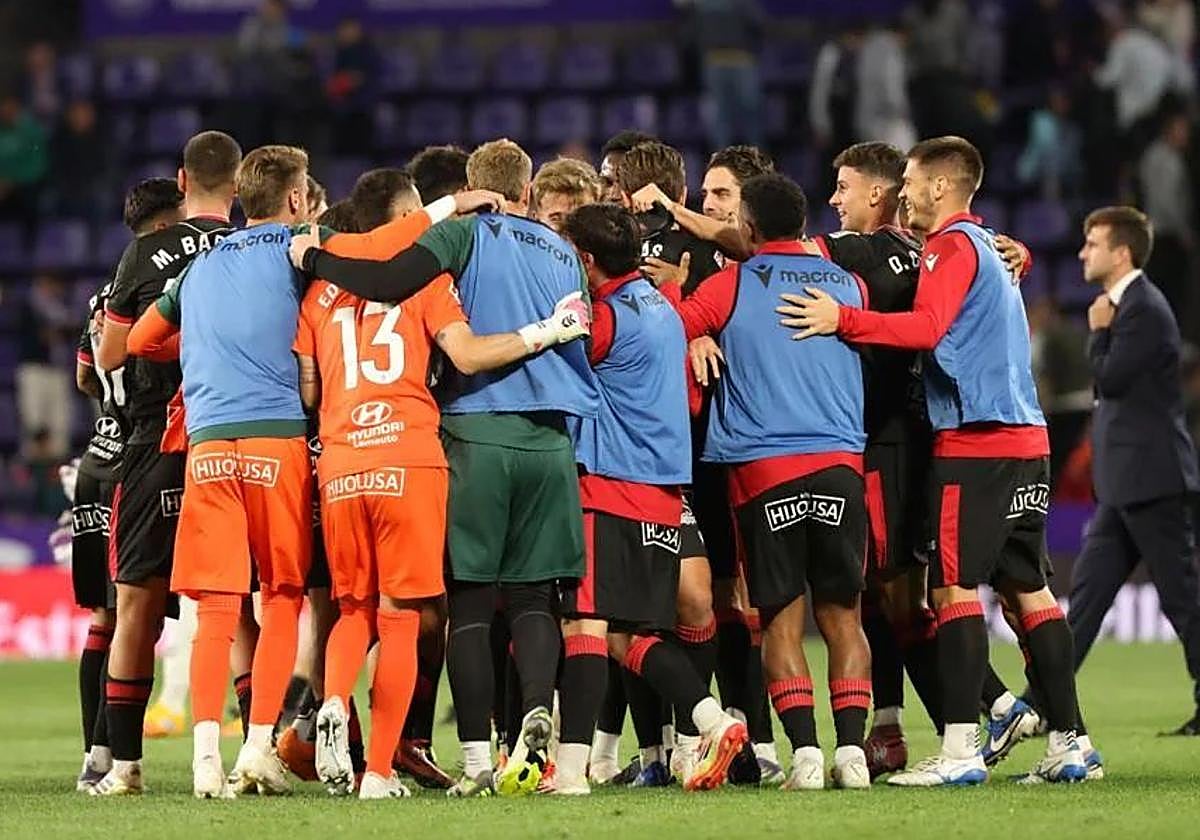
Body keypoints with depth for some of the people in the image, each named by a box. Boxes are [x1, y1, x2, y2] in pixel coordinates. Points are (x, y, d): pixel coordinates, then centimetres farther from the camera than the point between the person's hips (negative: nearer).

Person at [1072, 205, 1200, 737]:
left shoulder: (1144, 309, -14)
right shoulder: (1125, 306, 16)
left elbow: (1110, 378, -17)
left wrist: (1099, 332, -5)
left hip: (1152, 480, -10)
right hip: (1124, 484, 10)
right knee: (1087, 591, 7)